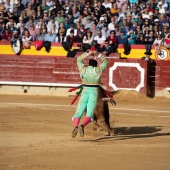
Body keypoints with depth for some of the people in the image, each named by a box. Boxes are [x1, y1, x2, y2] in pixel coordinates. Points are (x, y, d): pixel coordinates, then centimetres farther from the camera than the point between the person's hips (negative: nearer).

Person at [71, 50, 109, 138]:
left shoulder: (83, 69, 7)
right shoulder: (98, 70, 3)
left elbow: (79, 59, 25)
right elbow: (105, 62, 19)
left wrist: (88, 54, 30)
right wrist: (98, 54, 23)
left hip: (84, 92, 1)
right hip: (94, 93, -1)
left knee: (78, 114, -1)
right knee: (89, 115, -11)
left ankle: (76, 126, -31)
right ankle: (82, 126, -40)